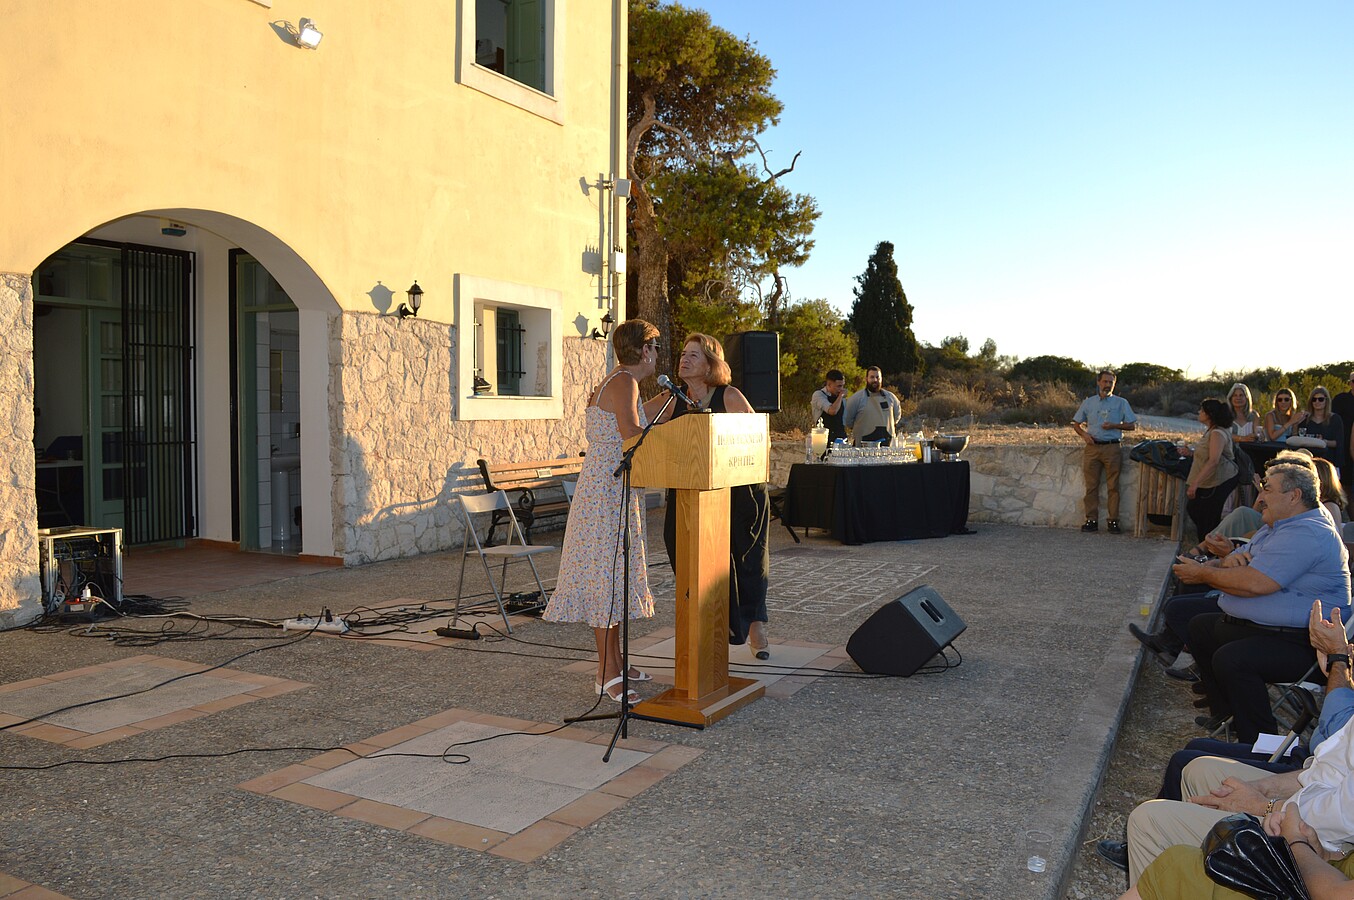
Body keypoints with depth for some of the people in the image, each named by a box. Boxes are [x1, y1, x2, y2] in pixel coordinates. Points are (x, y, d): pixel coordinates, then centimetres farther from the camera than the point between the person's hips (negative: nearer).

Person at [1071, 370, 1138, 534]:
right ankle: (1091, 520, 3)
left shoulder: (1121, 403, 8)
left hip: (1112, 448, -1)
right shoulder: (1088, 402, 12)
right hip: (1092, 447, 1)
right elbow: (1076, 423, 17)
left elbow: (1132, 425, 8)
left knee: (1113, 486, -2)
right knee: (1091, 485, 0)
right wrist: (1084, 434, -3)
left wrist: (1114, 426, -8)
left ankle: (1113, 521, 3)